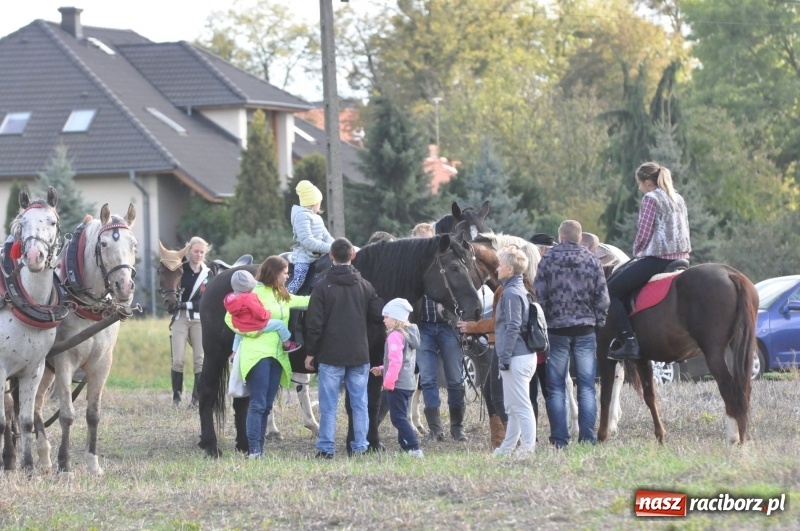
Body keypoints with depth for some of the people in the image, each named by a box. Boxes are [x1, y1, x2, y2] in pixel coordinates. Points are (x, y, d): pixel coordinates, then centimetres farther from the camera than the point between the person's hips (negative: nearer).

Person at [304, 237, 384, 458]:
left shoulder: (323, 287, -8)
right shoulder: (364, 286, 2)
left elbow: (314, 324, -9)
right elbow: (379, 314, 7)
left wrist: (310, 352, -1)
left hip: (330, 356, -3)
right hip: (359, 354, 3)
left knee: (328, 405, 1)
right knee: (359, 403, 9)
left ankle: (325, 447, 0)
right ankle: (360, 446, 10)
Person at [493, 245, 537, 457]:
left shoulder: (511, 293, -14)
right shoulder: (520, 290, 15)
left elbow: (512, 328, -19)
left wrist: (504, 357, -18)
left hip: (516, 358, -10)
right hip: (526, 356, 10)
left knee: (521, 406, -7)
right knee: (513, 407, 17)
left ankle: (528, 447, -6)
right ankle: (508, 447, 25)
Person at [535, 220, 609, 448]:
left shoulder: (548, 260, -3)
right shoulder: (592, 261, 1)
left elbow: (539, 296, -5)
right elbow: (602, 298, -1)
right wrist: (598, 323, 11)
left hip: (556, 329, -1)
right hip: (585, 330, 1)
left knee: (556, 388, 4)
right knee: (586, 387, 4)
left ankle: (560, 439, -1)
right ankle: (587, 438, 0)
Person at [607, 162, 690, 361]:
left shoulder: (650, 198, -8)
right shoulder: (678, 199, 17)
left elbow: (643, 233, -12)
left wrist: (636, 253, 7)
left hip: (656, 259, -9)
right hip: (682, 257, 9)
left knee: (612, 291, -3)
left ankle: (629, 342, -17)